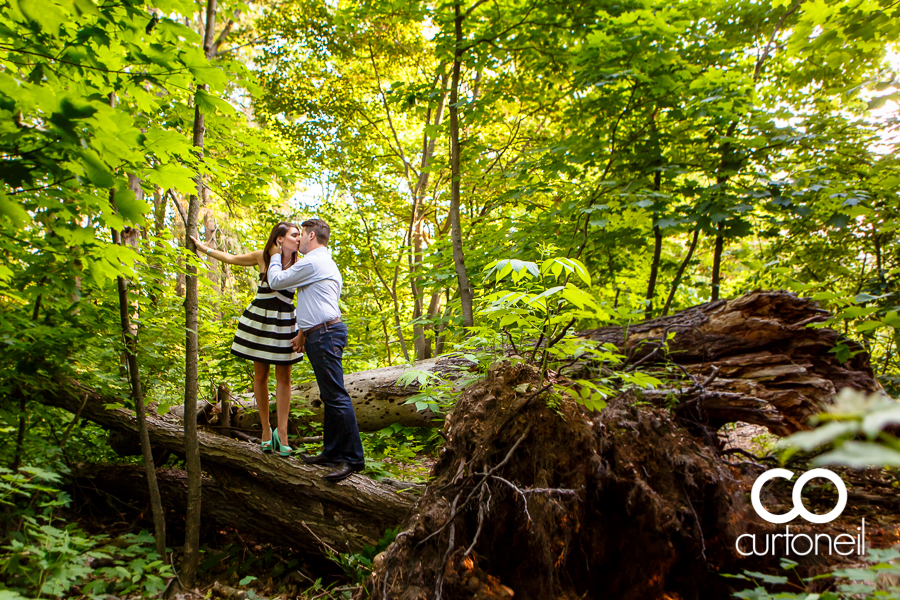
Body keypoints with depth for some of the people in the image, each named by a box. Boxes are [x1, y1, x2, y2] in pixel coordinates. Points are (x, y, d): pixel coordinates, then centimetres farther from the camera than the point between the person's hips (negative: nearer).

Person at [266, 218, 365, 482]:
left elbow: (276, 281, -2)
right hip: (322, 334, 11)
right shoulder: (325, 263, 25)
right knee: (329, 397, 13)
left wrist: (276, 256, 16)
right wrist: (303, 333, 30)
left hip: (325, 334, -11)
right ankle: (332, 453, 20)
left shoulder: (312, 262, -9)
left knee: (336, 396, -12)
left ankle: (353, 458, -10)